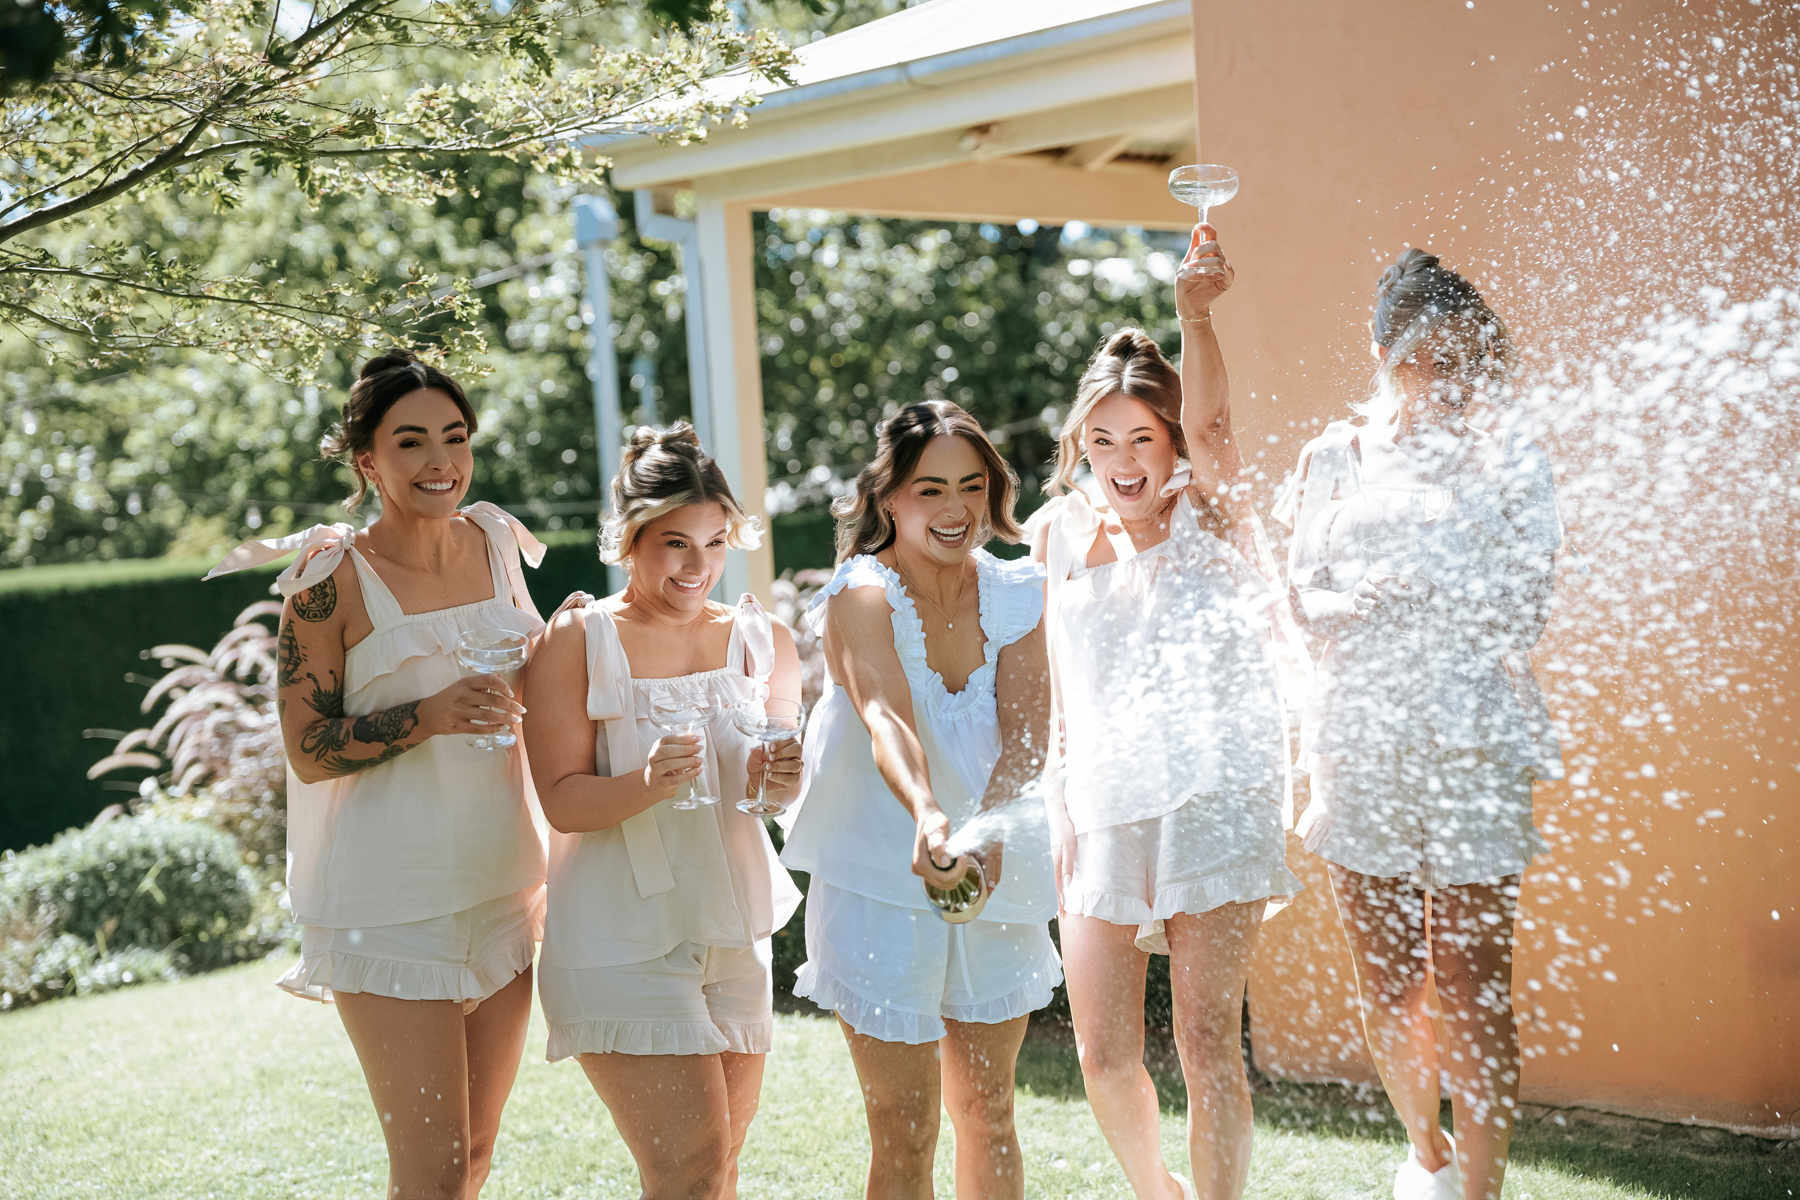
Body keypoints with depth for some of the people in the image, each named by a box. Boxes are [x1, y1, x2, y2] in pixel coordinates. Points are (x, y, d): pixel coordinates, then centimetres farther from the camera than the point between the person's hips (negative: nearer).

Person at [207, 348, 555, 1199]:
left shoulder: (495, 543, 6)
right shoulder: (332, 578, -11)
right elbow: (308, 749, -10)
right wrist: (430, 715, -23)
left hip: (503, 885, 6)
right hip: (392, 900, -6)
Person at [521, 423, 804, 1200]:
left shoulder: (762, 642, 7)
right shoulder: (578, 641, -6)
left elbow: (785, 779, 12)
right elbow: (563, 801, -10)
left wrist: (782, 781, -12)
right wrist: (648, 784, -29)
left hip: (732, 928, 5)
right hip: (623, 939, -5)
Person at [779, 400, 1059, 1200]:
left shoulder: (1017, 595, -1)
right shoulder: (862, 595, -14)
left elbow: (1027, 729, -15)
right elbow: (886, 720, -32)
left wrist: (989, 822, -35)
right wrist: (926, 816, -52)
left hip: (998, 877, 4)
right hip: (883, 883, -4)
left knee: (987, 1115, 15)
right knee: (904, 1136, 0)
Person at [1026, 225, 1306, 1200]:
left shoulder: (1208, 516, -1)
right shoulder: (1060, 533, 8)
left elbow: (1208, 425, -23)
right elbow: (1056, 687, 13)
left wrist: (1195, 316, -39)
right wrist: (1060, 808, 8)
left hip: (1213, 800, -3)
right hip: (1102, 809, 4)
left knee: (1208, 1046, -5)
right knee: (1104, 1059, 5)